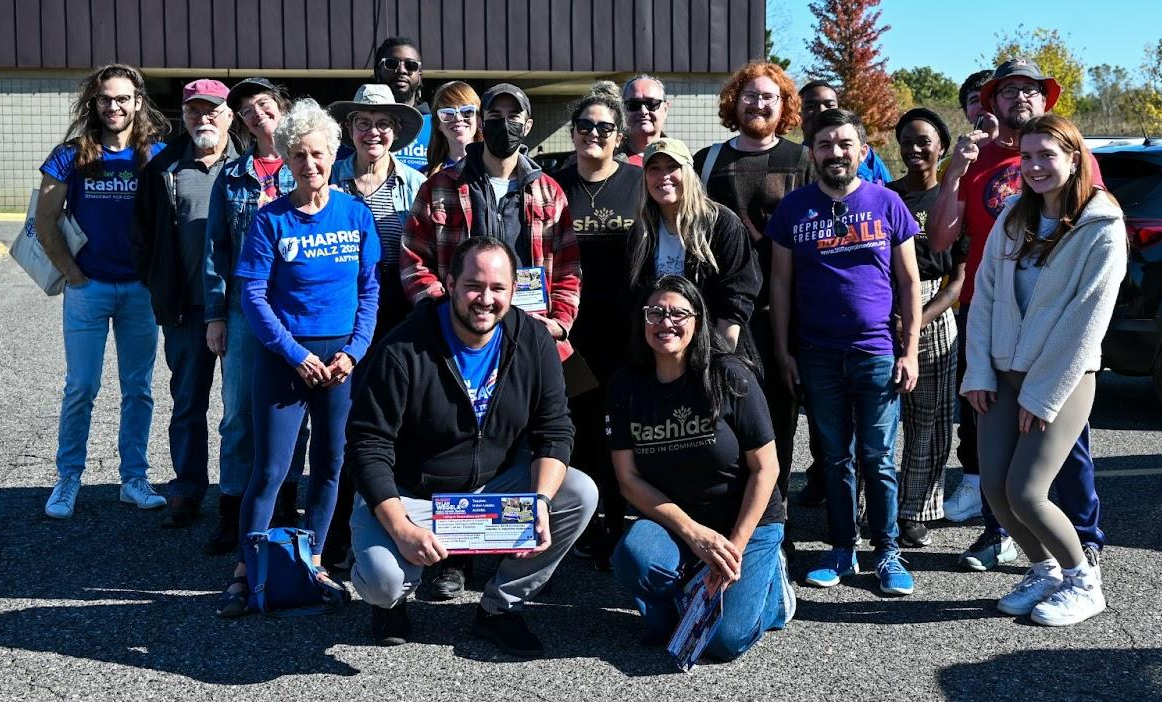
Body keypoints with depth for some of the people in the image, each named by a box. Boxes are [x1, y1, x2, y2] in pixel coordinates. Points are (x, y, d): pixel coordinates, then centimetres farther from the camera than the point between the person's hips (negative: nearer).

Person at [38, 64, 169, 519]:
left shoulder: (157, 156, 1)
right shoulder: (72, 156, 0)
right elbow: (45, 221, 1)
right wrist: (72, 273, -3)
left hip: (140, 289, 1)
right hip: (88, 288, -1)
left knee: (138, 389, 8)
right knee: (81, 388, 3)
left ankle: (134, 479, 18)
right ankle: (68, 481, 14)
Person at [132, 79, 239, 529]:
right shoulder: (163, 170, 8)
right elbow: (142, 234, 11)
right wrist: (158, 286, 4)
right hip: (187, 307, 2)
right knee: (188, 402, 9)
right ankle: (186, 491, 18)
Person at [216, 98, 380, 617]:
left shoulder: (356, 214, 2)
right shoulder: (270, 220, -4)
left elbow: (370, 288, 4)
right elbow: (252, 295, -6)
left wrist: (353, 351, -7)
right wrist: (297, 355, -12)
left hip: (343, 356, 3)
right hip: (284, 356, -2)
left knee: (330, 464, 10)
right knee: (270, 468, -3)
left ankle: (312, 563, 24)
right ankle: (244, 573, 7)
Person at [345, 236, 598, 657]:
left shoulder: (532, 341, -7)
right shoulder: (404, 350, -20)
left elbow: (553, 432, -5)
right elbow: (368, 446, -20)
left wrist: (540, 502, -24)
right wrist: (401, 528, -33)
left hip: (497, 485, 4)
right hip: (408, 495, -4)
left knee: (581, 495, -18)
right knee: (383, 580, -31)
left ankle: (500, 607, 1)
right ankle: (393, 598, 13)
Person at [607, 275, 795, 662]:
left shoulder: (730, 377, -14)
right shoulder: (626, 386, -5)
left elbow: (765, 469, -11)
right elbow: (629, 479, -6)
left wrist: (735, 547, -15)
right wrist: (694, 533, -16)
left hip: (747, 521, -2)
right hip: (673, 522, 3)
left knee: (725, 640, -17)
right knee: (633, 554, -31)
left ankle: (768, 578, 17)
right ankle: (668, 616, 4)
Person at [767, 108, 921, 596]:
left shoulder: (886, 203, 2)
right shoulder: (793, 208, 4)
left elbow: (909, 282, 3)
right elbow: (780, 282, 6)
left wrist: (909, 351, -2)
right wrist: (783, 351, 1)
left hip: (878, 353, -1)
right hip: (818, 355, 1)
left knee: (878, 460, 2)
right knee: (835, 457, 10)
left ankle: (887, 553, 12)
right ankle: (841, 549, 20)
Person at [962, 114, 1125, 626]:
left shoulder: (1102, 229, -10)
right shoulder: (1013, 218, 7)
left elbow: (1086, 320, -14)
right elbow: (985, 295, 6)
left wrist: (1041, 396, -14)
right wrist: (979, 373, -2)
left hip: (1062, 378, -5)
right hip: (1004, 375, 6)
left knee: (1025, 493, -13)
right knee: (993, 487, 0)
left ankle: (1083, 581, 10)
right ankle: (1044, 571, 23)